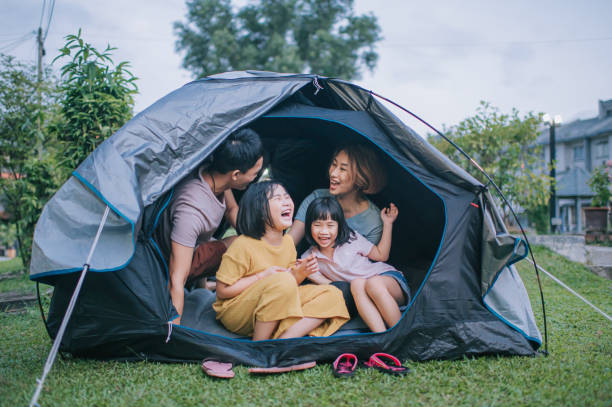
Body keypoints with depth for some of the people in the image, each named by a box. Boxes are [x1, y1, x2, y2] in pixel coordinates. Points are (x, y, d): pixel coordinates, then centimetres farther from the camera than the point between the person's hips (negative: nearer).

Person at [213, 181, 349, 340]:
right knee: (283, 280, -35)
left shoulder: (288, 241, 4)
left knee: (332, 294, -7)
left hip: (274, 313, 8)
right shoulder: (243, 245, -17)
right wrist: (262, 276, -20)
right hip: (236, 314, -7)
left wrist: (300, 273, -9)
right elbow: (222, 291, -15)